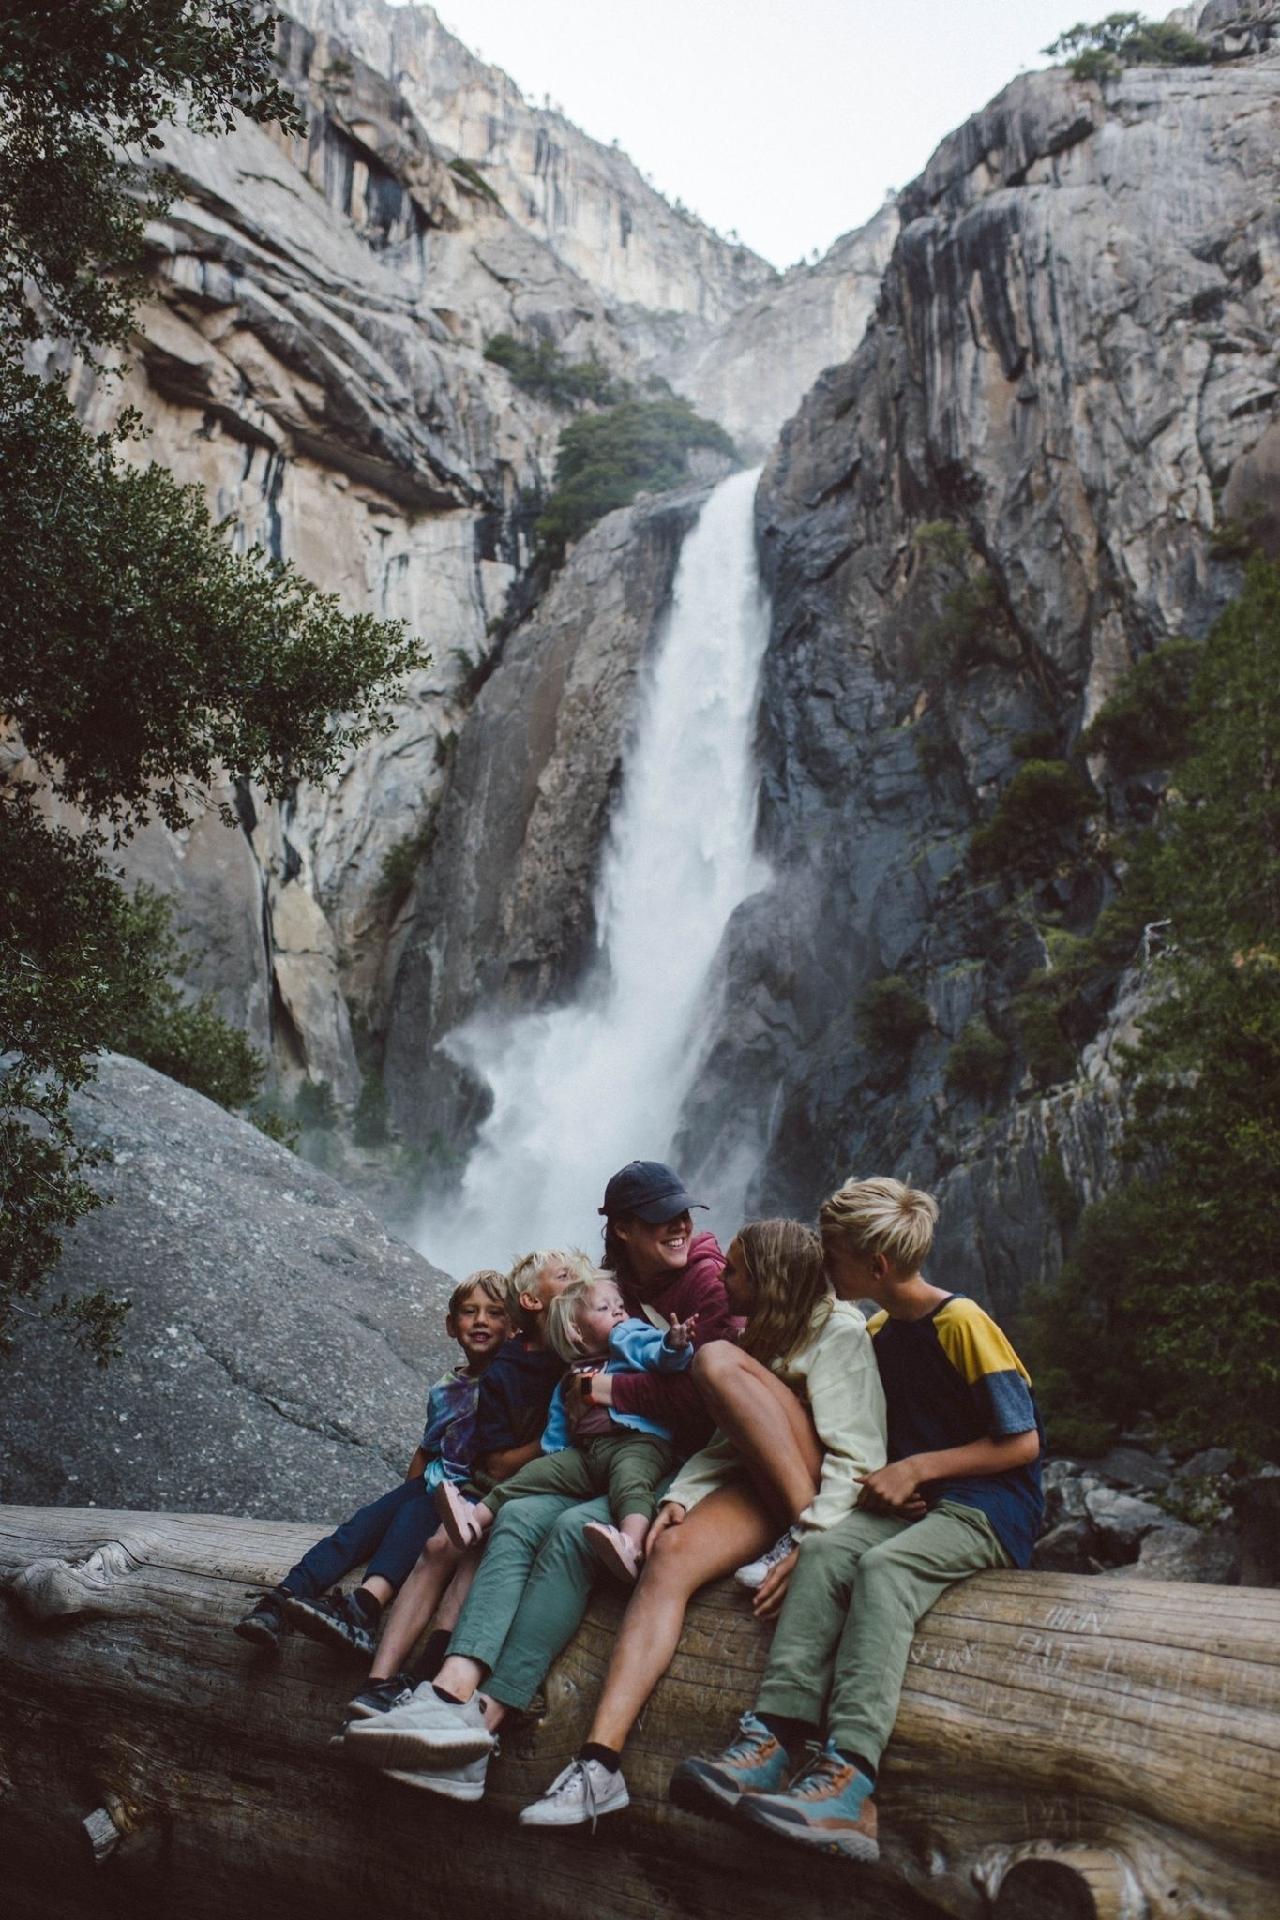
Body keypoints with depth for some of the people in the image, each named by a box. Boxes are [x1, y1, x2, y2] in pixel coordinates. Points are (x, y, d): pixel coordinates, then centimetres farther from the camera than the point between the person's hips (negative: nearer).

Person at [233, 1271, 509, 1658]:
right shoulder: (444, 1390, 15)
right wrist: (410, 1492, 10)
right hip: (434, 1489, 5)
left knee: (417, 1514, -32)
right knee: (366, 1520, -19)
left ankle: (365, 1604, -54)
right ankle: (282, 1598, -31)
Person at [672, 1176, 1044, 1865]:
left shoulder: (962, 1323, -10)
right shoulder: (877, 1334, 15)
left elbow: (1022, 1443, -11)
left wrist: (917, 1468, -12)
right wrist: (886, 1483, 3)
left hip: (989, 1510, -7)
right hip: (912, 1502, 7)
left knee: (882, 1565, -33)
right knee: (824, 1550, -21)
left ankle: (848, 1777, -46)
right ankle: (774, 1740, -35)